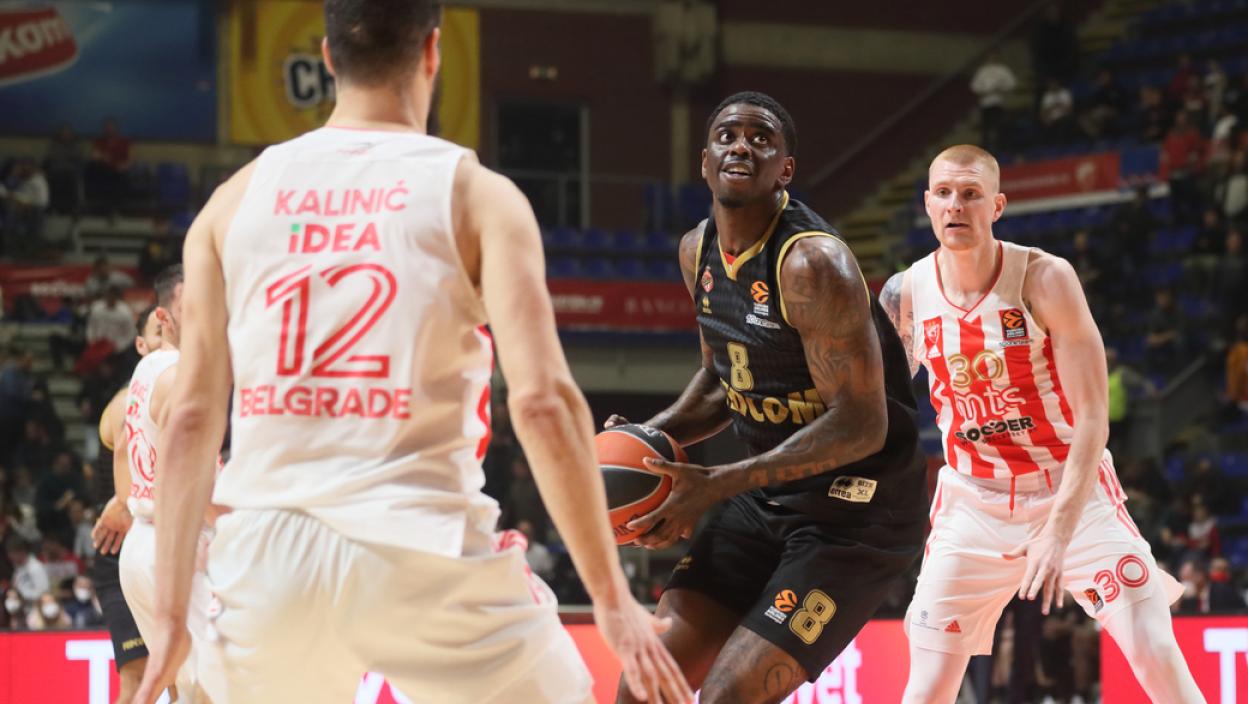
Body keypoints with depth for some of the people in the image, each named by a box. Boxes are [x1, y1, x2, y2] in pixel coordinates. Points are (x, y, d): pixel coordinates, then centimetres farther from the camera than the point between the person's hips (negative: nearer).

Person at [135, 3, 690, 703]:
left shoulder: (237, 200, 10)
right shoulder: (477, 196, 1)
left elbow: (192, 417, 7)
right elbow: (542, 402, -10)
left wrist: (172, 617, 10)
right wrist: (613, 599, -6)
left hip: (269, 563, 3)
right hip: (422, 557, -3)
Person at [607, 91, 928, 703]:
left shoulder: (811, 264, -22)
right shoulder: (699, 252, 5)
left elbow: (860, 424, -25)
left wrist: (715, 486, -26)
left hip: (854, 510, -8)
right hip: (767, 497, 8)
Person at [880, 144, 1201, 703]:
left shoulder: (1045, 279, -16)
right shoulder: (907, 294, -6)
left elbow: (1092, 419, -19)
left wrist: (1058, 533, -27)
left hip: (1074, 494, -2)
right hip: (974, 505, 2)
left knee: (1159, 657, -14)